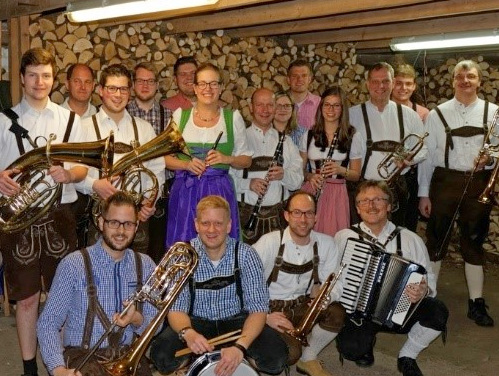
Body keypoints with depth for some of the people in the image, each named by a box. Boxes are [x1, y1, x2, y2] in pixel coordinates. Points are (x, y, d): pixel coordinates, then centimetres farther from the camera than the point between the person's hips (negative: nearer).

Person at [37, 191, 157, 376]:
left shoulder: (145, 265, 6)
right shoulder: (74, 264, -5)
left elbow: (155, 325, 8)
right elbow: (48, 323, -5)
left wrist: (137, 319, -14)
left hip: (127, 354, 4)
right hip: (83, 354, -4)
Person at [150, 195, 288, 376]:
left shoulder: (246, 255, -15)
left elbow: (258, 308, -17)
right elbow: (176, 308, -13)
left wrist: (240, 346, -36)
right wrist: (187, 332, -38)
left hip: (236, 321, 0)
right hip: (196, 322, 1)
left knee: (276, 357, -26)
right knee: (161, 354, -28)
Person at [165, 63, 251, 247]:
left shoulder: (233, 117, 7)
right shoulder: (180, 115, 7)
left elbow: (246, 159, 9)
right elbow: (165, 157, 7)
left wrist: (226, 159, -10)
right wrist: (187, 164, -10)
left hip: (220, 190, 0)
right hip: (185, 191, 1)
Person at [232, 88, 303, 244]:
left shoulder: (285, 141, 15)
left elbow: (298, 181, 11)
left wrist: (284, 175, -10)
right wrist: (248, 183, -19)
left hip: (278, 213, 3)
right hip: (246, 212, -3)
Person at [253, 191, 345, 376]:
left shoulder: (325, 243, -4)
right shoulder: (270, 242, -17)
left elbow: (335, 282, 2)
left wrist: (327, 296, -21)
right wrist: (264, 316, -26)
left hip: (303, 305, 5)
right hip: (272, 309, -4)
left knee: (337, 313, -24)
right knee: (291, 352, -28)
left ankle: (308, 359, 2)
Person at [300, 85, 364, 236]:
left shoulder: (353, 136, 3)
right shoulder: (309, 135, 8)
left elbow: (356, 175, 6)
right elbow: (300, 169, 12)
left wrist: (341, 170, -14)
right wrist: (309, 176, -8)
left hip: (337, 194, -1)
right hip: (310, 192, 1)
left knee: (333, 236, -6)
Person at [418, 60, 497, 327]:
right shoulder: (437, 114, 3)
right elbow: (427, 154, 1)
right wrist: (423, 193, -2)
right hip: (444, 181, -1)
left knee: (474, 242, 9)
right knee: (436, 239, 6)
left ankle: (476, 302, 19)